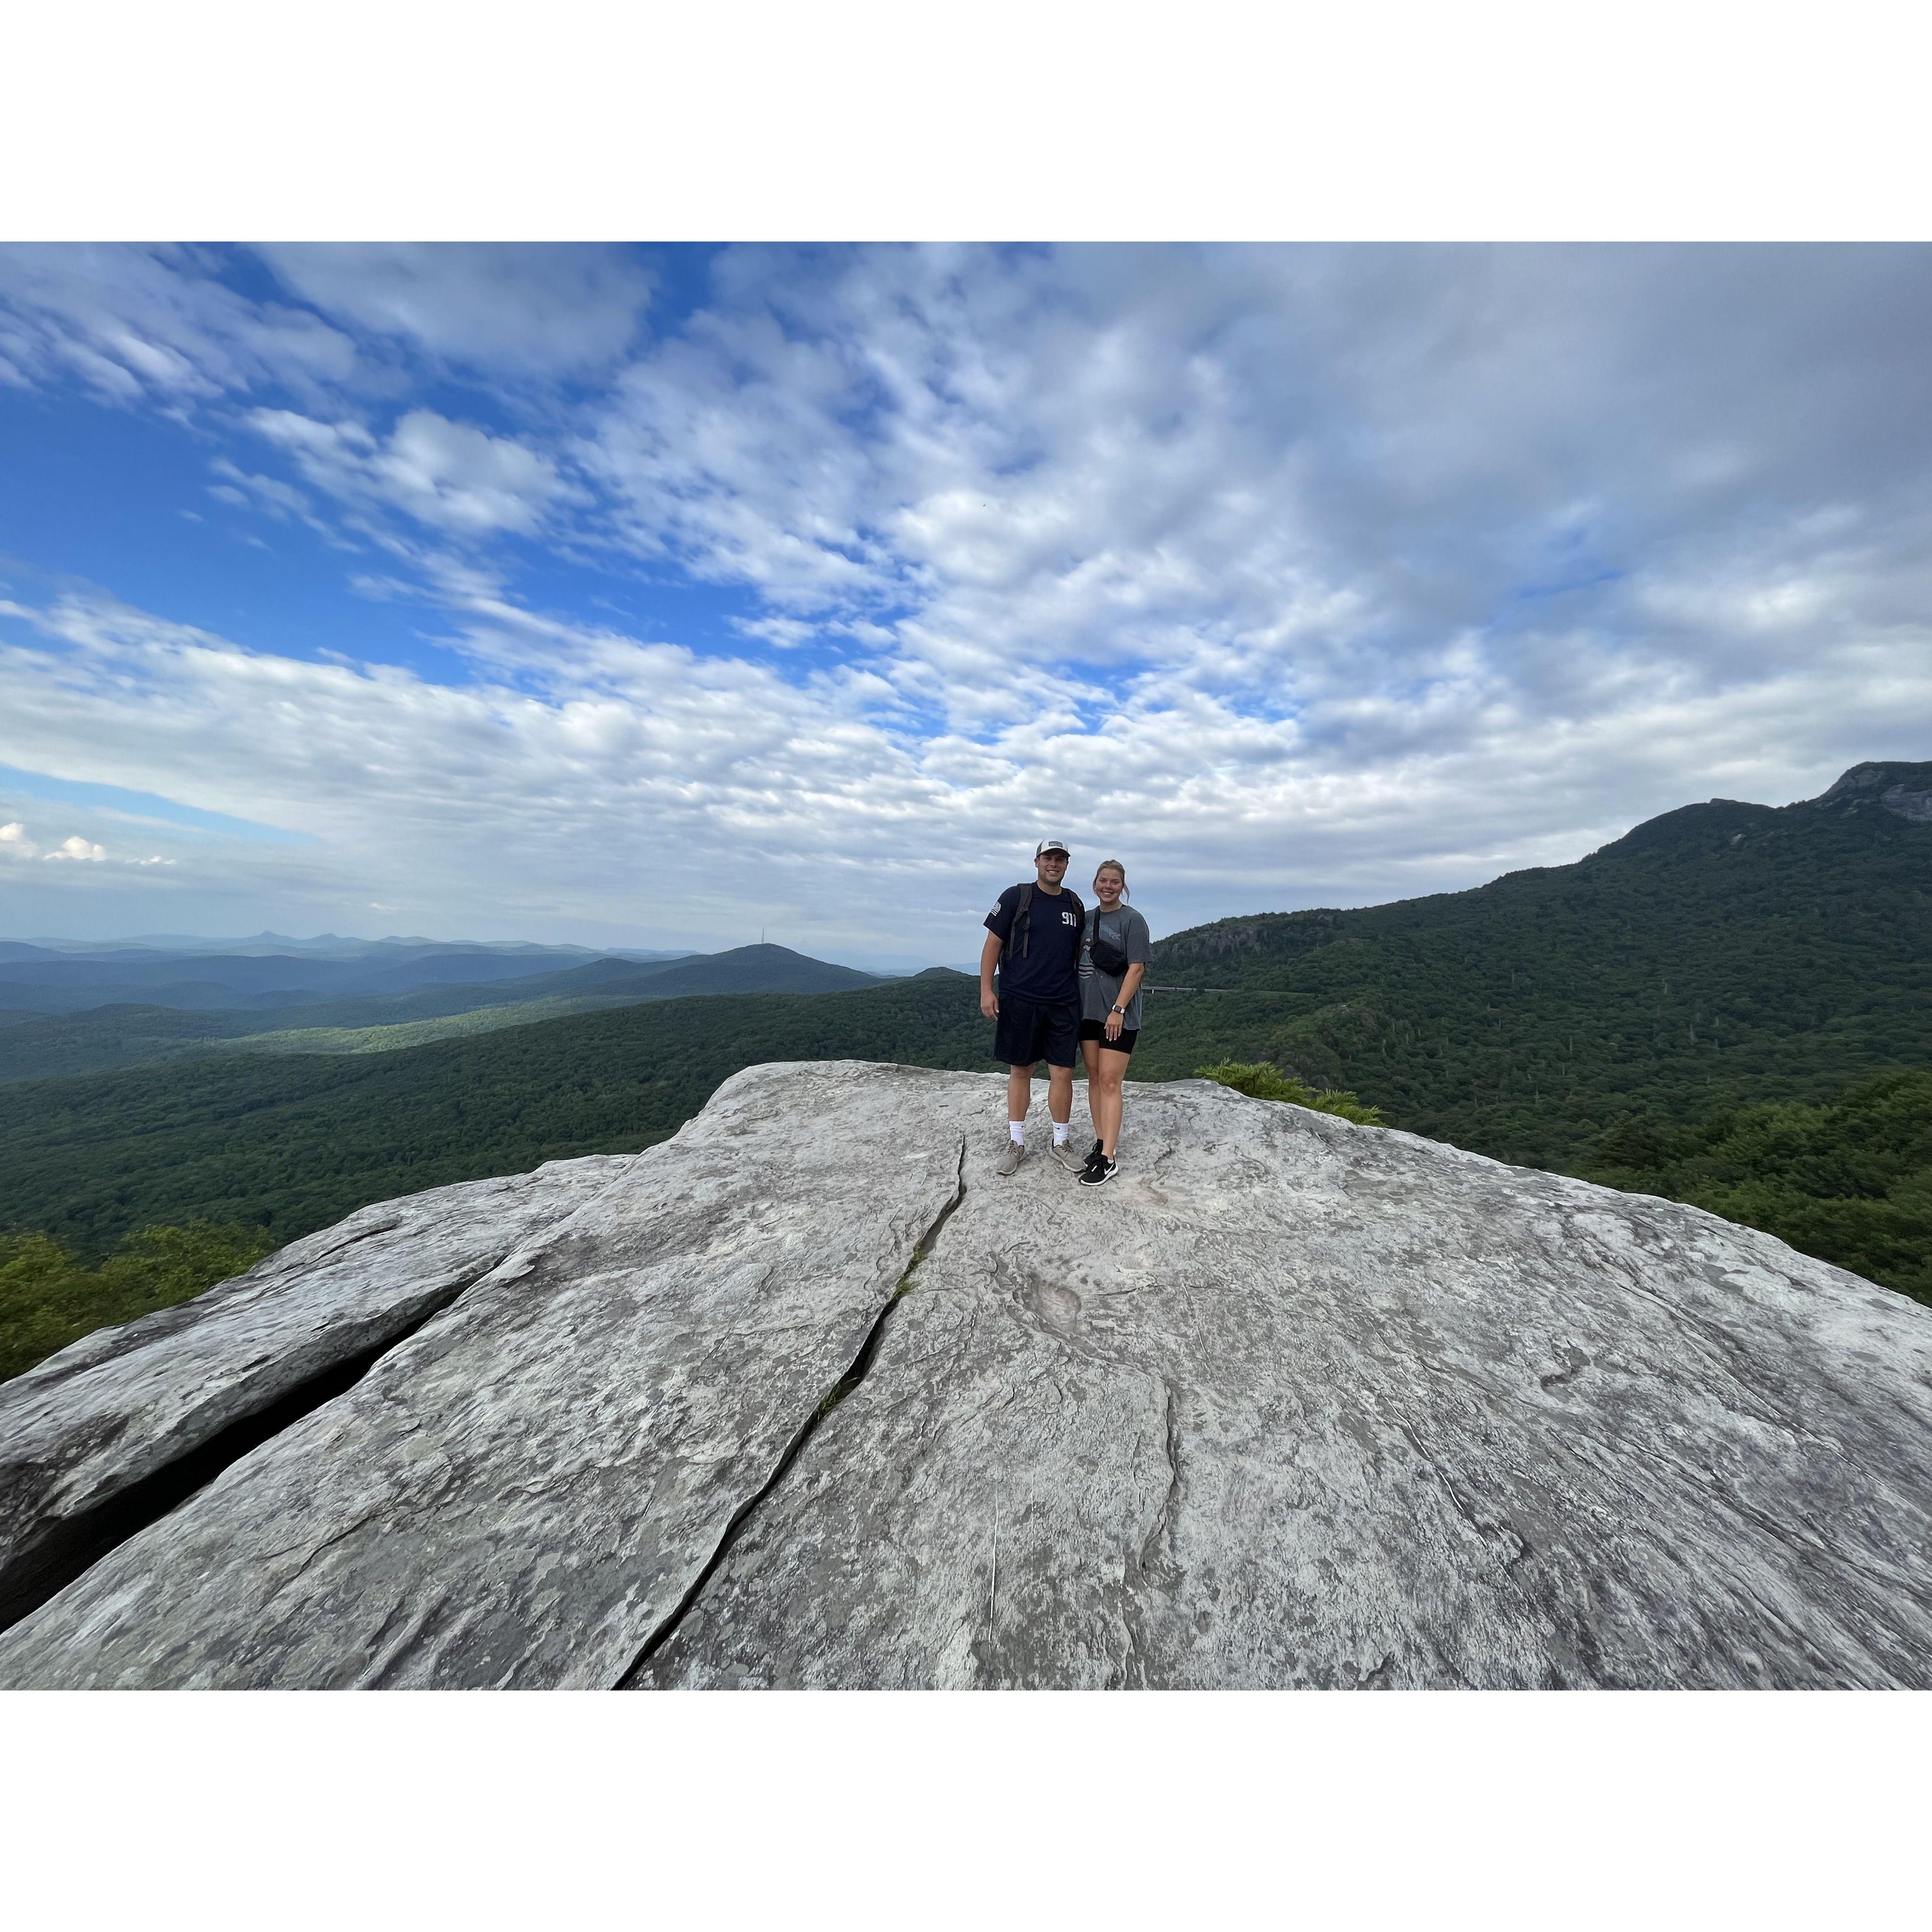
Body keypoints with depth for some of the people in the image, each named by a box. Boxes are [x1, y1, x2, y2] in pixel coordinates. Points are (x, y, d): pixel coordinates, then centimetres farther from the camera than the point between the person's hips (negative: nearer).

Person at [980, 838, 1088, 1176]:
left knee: (1062, 1074, 2)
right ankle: (1016, 1143, 21)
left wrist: (1086, 993, 14)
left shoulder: (1075, 904, 11)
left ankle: (1062, 1142, 19)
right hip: (1018, 1000, -2)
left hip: (1064, 1004, 3)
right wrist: (986, 990, -8)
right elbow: (993, 944, -1)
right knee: (1020, 1071, 7)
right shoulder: (1015, 897, -1)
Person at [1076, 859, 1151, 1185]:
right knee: (1094, 1078, 11)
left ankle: (1108, 1160, -3)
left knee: (1109, 1082, -7)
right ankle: (1102, 1142, 23)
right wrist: (1075, 1004, 11)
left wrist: (1118, 1009, -17)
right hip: (1088, 1011, 6)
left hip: (1118, 1015, -6)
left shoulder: (1132, 920, -5)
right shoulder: (1088, 918, 12)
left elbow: (1137, 968, -11)